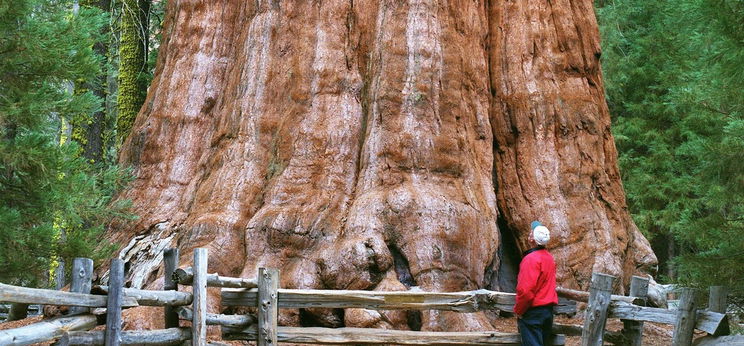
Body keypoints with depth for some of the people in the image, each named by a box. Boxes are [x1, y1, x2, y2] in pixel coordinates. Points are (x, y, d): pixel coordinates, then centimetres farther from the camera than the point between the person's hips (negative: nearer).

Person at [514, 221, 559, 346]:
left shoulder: (531, 259, -18)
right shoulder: (549, 257, 8)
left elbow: (525, 290, -23)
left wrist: (518, 311, -11)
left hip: (532, 312, -8)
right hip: (548, 311, 8)